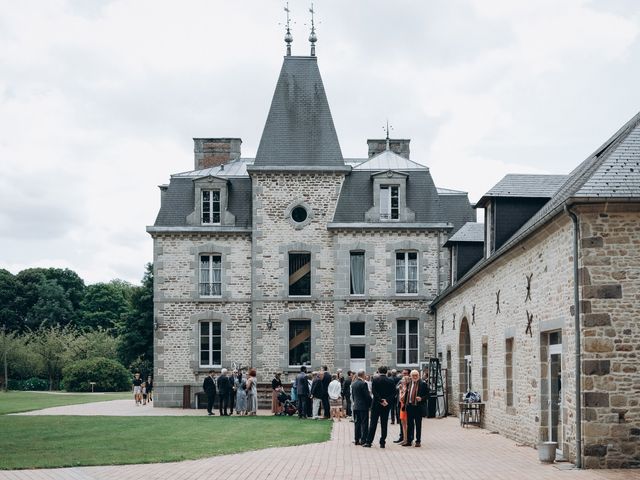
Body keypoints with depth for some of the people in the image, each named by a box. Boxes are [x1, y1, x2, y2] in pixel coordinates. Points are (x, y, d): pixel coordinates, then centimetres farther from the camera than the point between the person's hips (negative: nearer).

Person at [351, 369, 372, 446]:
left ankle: (357, 440, 16)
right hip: (363, 406, -7)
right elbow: (367, 395, -15)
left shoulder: (353, 383, 7)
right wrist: (370, 404, -2)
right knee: (364, 423, -3)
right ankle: (363, 441, -4)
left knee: (357, 423, 13)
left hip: (355, 406, 7)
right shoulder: (363, 383, -16)